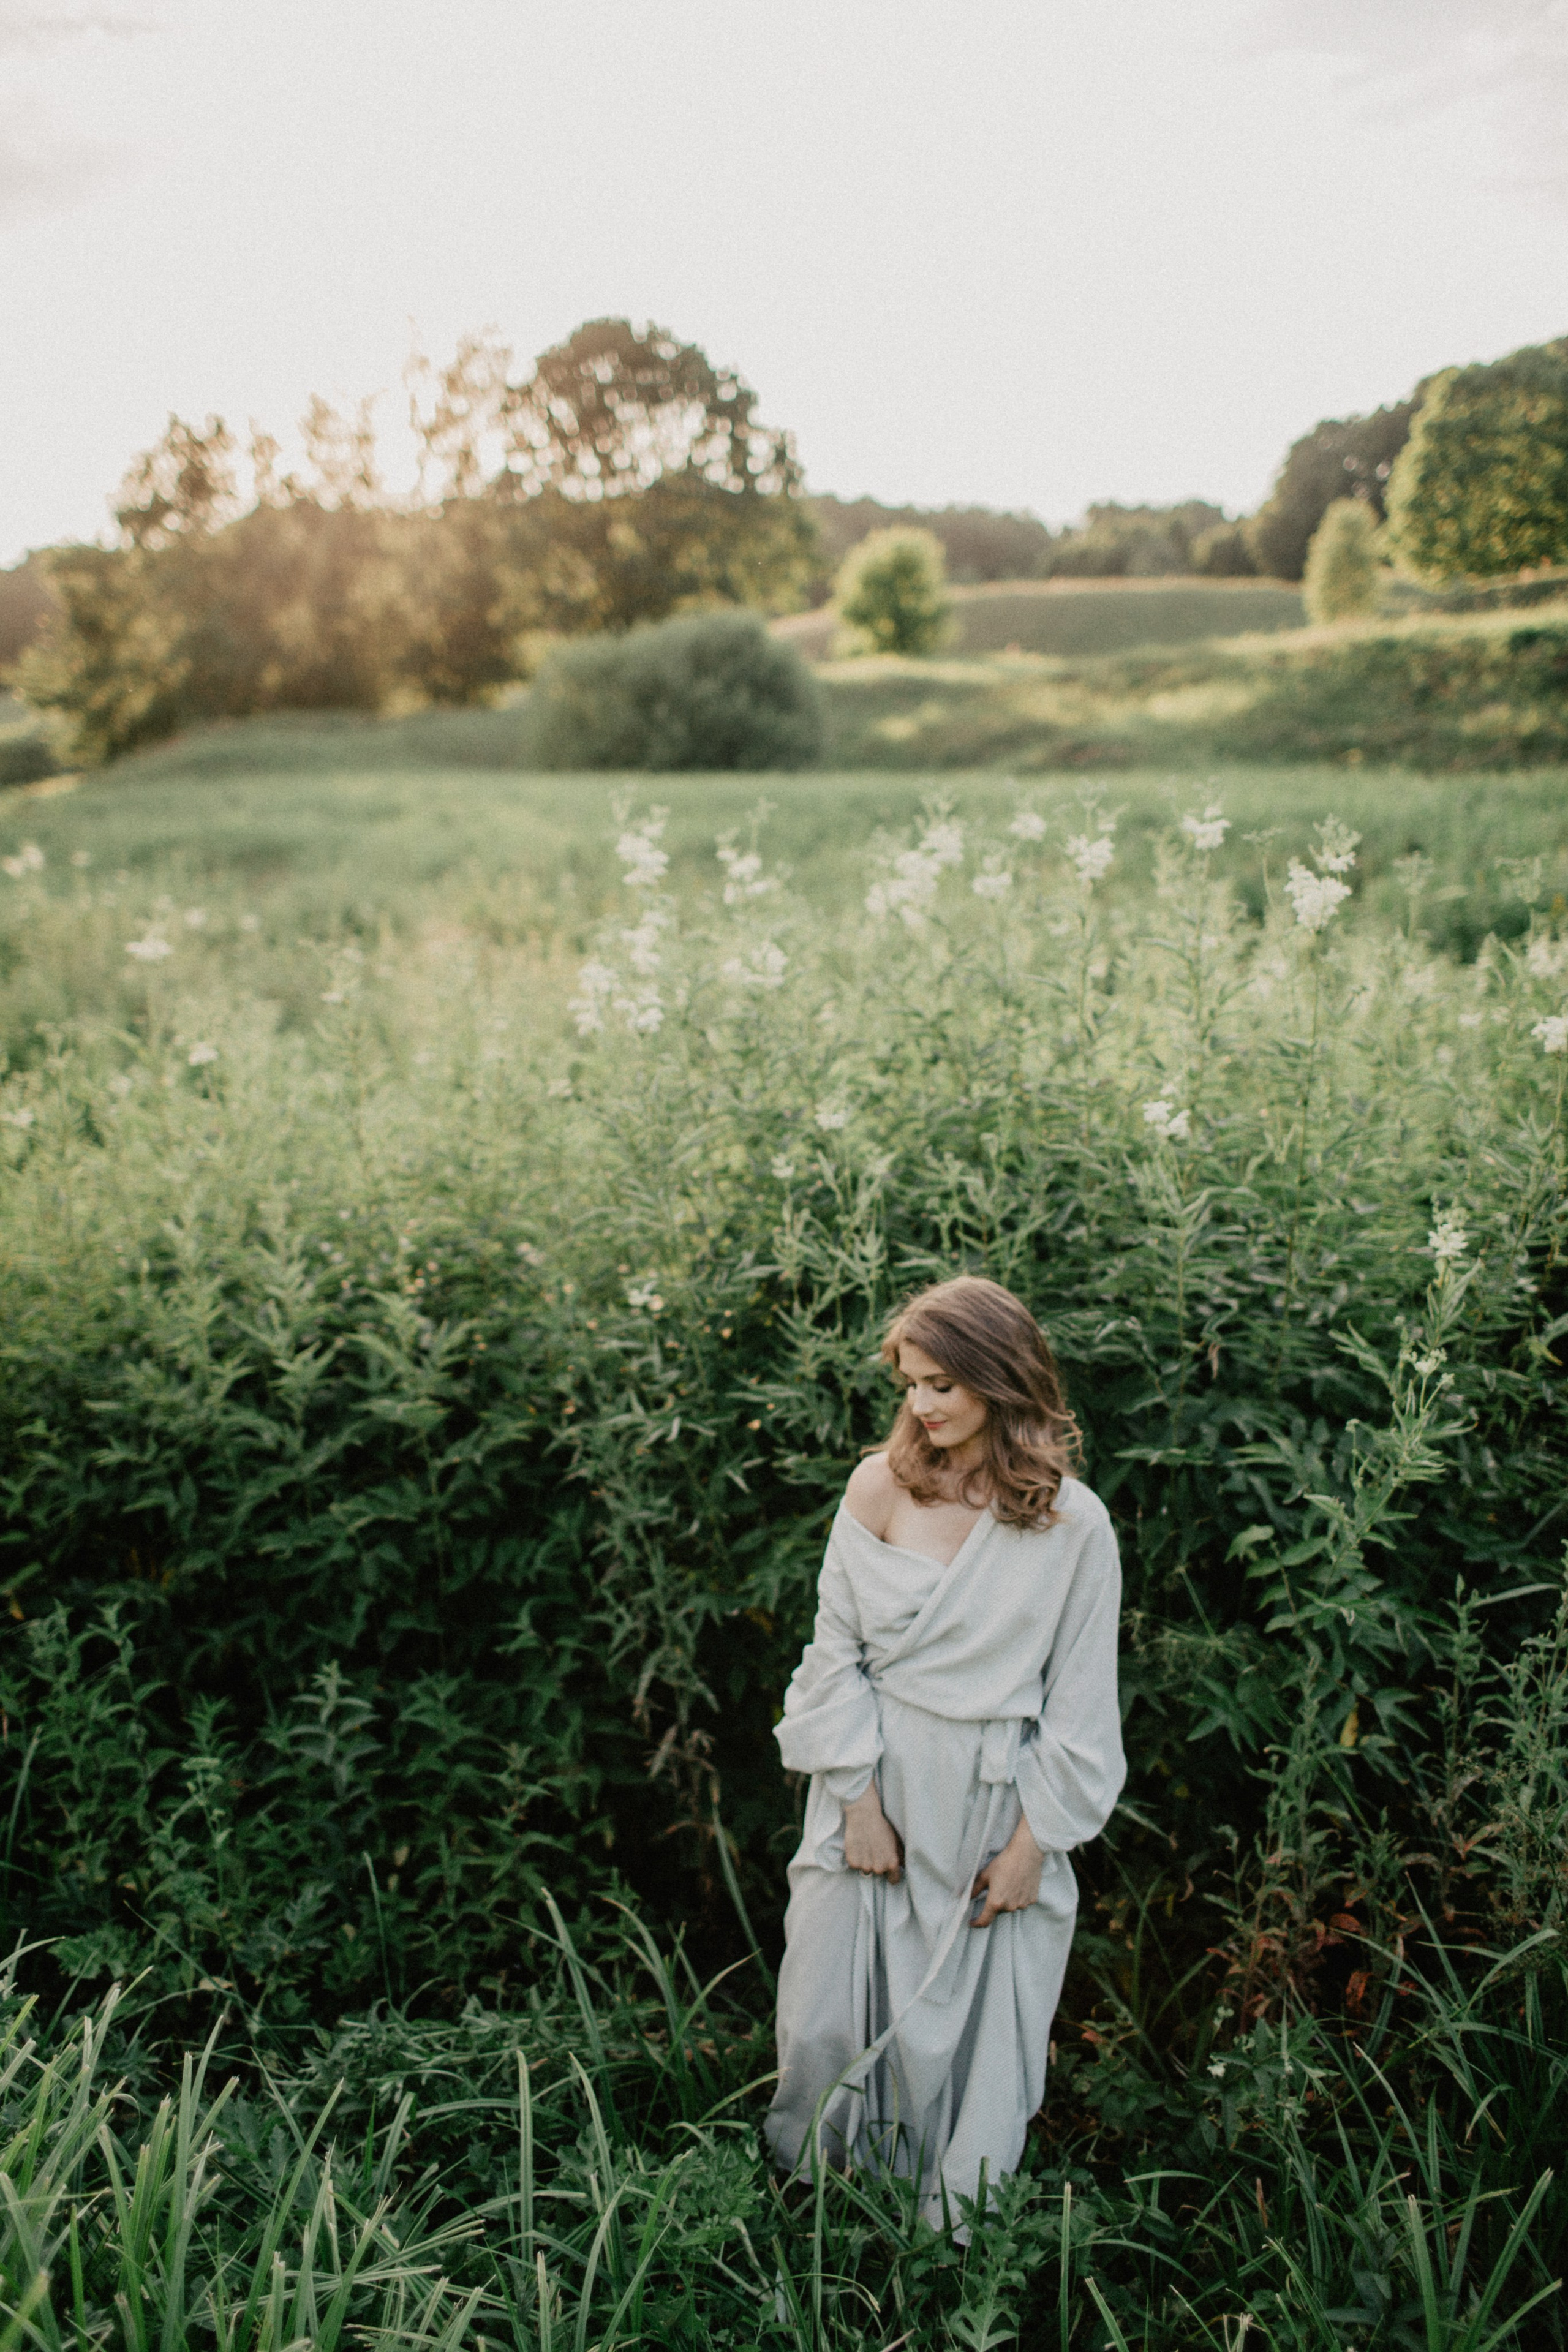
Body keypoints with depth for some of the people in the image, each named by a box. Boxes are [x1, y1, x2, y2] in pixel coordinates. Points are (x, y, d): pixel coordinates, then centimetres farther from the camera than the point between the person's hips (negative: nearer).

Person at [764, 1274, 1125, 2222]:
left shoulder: (1074, 1524, -10)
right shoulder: (880, 1488, -6)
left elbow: (1081, 1702, -4)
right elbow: (836, 1650, -2)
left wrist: (1034, 1841, -4)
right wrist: (860, 1799, -5)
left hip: (993, 1805, -1)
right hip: (875, 1785, 2)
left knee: (969, 2030, 9)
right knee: (828, 2015, 9)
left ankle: (956, 2230, 35)